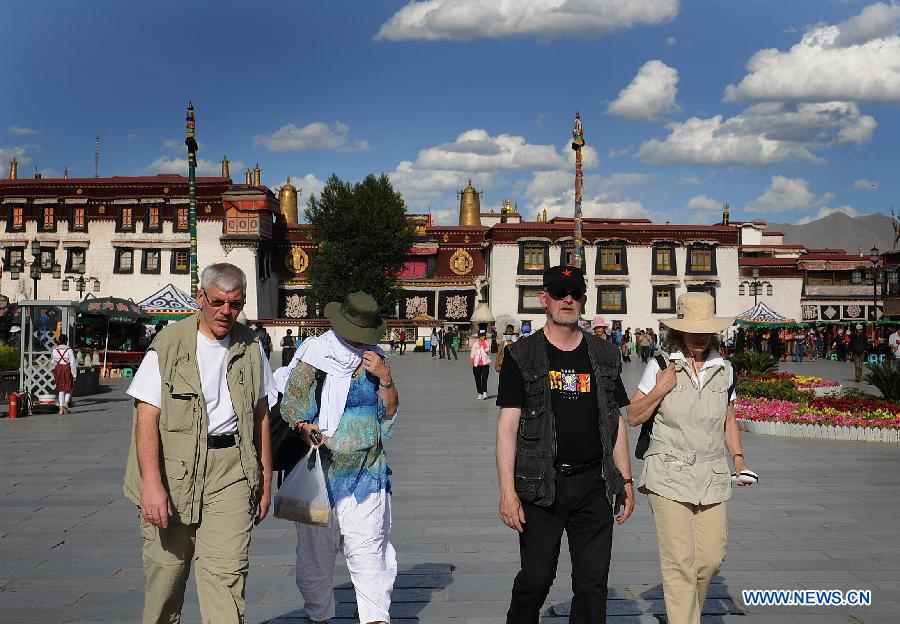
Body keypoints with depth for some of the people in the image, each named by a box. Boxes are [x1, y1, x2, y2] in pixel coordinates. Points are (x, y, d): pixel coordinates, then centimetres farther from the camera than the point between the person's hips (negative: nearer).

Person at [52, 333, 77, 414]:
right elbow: (72, 363, -10)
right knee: (69, 387, 12)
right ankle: (66, 403, -7)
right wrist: (74, 374, -5)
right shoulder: (69, 350, -9)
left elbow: (52, 362, 12)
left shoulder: (55, 350, 2)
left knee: (61, 389, 9)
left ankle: (61, 407, 5)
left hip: (58, 369, 3)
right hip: (67, 369, -3)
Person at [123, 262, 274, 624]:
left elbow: (261, 414, 16)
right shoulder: (169, 345, -3)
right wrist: (151, 484, -19)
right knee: (165, 571, 6)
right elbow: (146, 418, -9)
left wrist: (265, 480, 15)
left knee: (226, 573, -8)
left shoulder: (251, 346, 9)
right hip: (173, 469, -2)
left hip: (231, 470, 2)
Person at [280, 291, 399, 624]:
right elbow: (292, 412, 0)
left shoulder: (375, 359, 9)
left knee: (368, 548, -5)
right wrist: (306, 432, -16)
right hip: (321, 470, -2)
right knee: (316, 549, 9)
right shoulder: (314, 355, -2)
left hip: (367, 470, 2)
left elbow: (390, 412, 11)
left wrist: (385, 379, -6)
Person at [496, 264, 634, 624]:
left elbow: (617, 422, 16)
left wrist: (625, 479, 11)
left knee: (593, 583, 6)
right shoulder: (522, 356, 0)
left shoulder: (604, 355, 12)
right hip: (541, 486, -3)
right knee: (535, 578, 3)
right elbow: (507, 425, -4)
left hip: (593, 485, 3)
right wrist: (507, 490, -11)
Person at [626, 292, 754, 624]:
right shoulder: (661, 365, -3)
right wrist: (660, 390, -13)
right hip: (669, 475, -4)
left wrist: (738, 458, 7)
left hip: (711, 477, 4)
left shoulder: (723, 369, 8)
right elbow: (634, 417, 0)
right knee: (679, 561, -6)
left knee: (711, 557, 6)